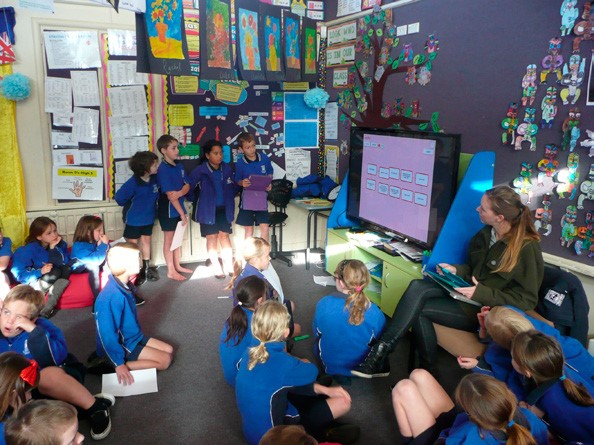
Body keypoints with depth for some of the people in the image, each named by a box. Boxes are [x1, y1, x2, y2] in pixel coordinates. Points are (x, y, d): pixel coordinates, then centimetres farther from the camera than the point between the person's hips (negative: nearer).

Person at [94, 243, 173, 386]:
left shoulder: (125, 286, -2)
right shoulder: (111, 297, -31)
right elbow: (107, 334, -28)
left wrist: (139, 335, 22)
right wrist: (119, 364, -26)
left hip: (133, 337, 9)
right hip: (122, 345, -9)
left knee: (169, 350, 9)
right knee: (165, 360, -12)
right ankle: (110, 365, -10)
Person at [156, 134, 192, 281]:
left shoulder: (179, 166, 5)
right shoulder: (163, 169, -18)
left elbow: (187, 185, 2)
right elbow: (170, 195, -20)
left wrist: (180, 193, -22)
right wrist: (182, 213, -18)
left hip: (178, 208, 7)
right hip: (168, 210, -7)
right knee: (169, 240, 4)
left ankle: (177, 266, 31)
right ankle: (171, 271, 15)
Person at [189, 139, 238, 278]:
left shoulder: (227, 169, -2)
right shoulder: (200, 171, -13)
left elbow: (234, 187, 9)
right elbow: (189, 188, -9)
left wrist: (229, 200, 1)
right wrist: (199, 201, -5)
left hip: (224, 209, 2)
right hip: (208, 210, -2)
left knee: (224, 235, 6)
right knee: (212, 237, 5)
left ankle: (229, 264, 16)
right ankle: (216, 267, 16)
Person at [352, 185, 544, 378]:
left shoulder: (527, 247, -17)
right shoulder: (485, 234, 5)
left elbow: (528, 300, -15)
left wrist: (481, 293, -24)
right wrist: (456, 270, -2)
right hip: (468, 293, 7)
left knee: (418, 309, -21)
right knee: (417, 287, -20)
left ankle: (379, 358, -11)